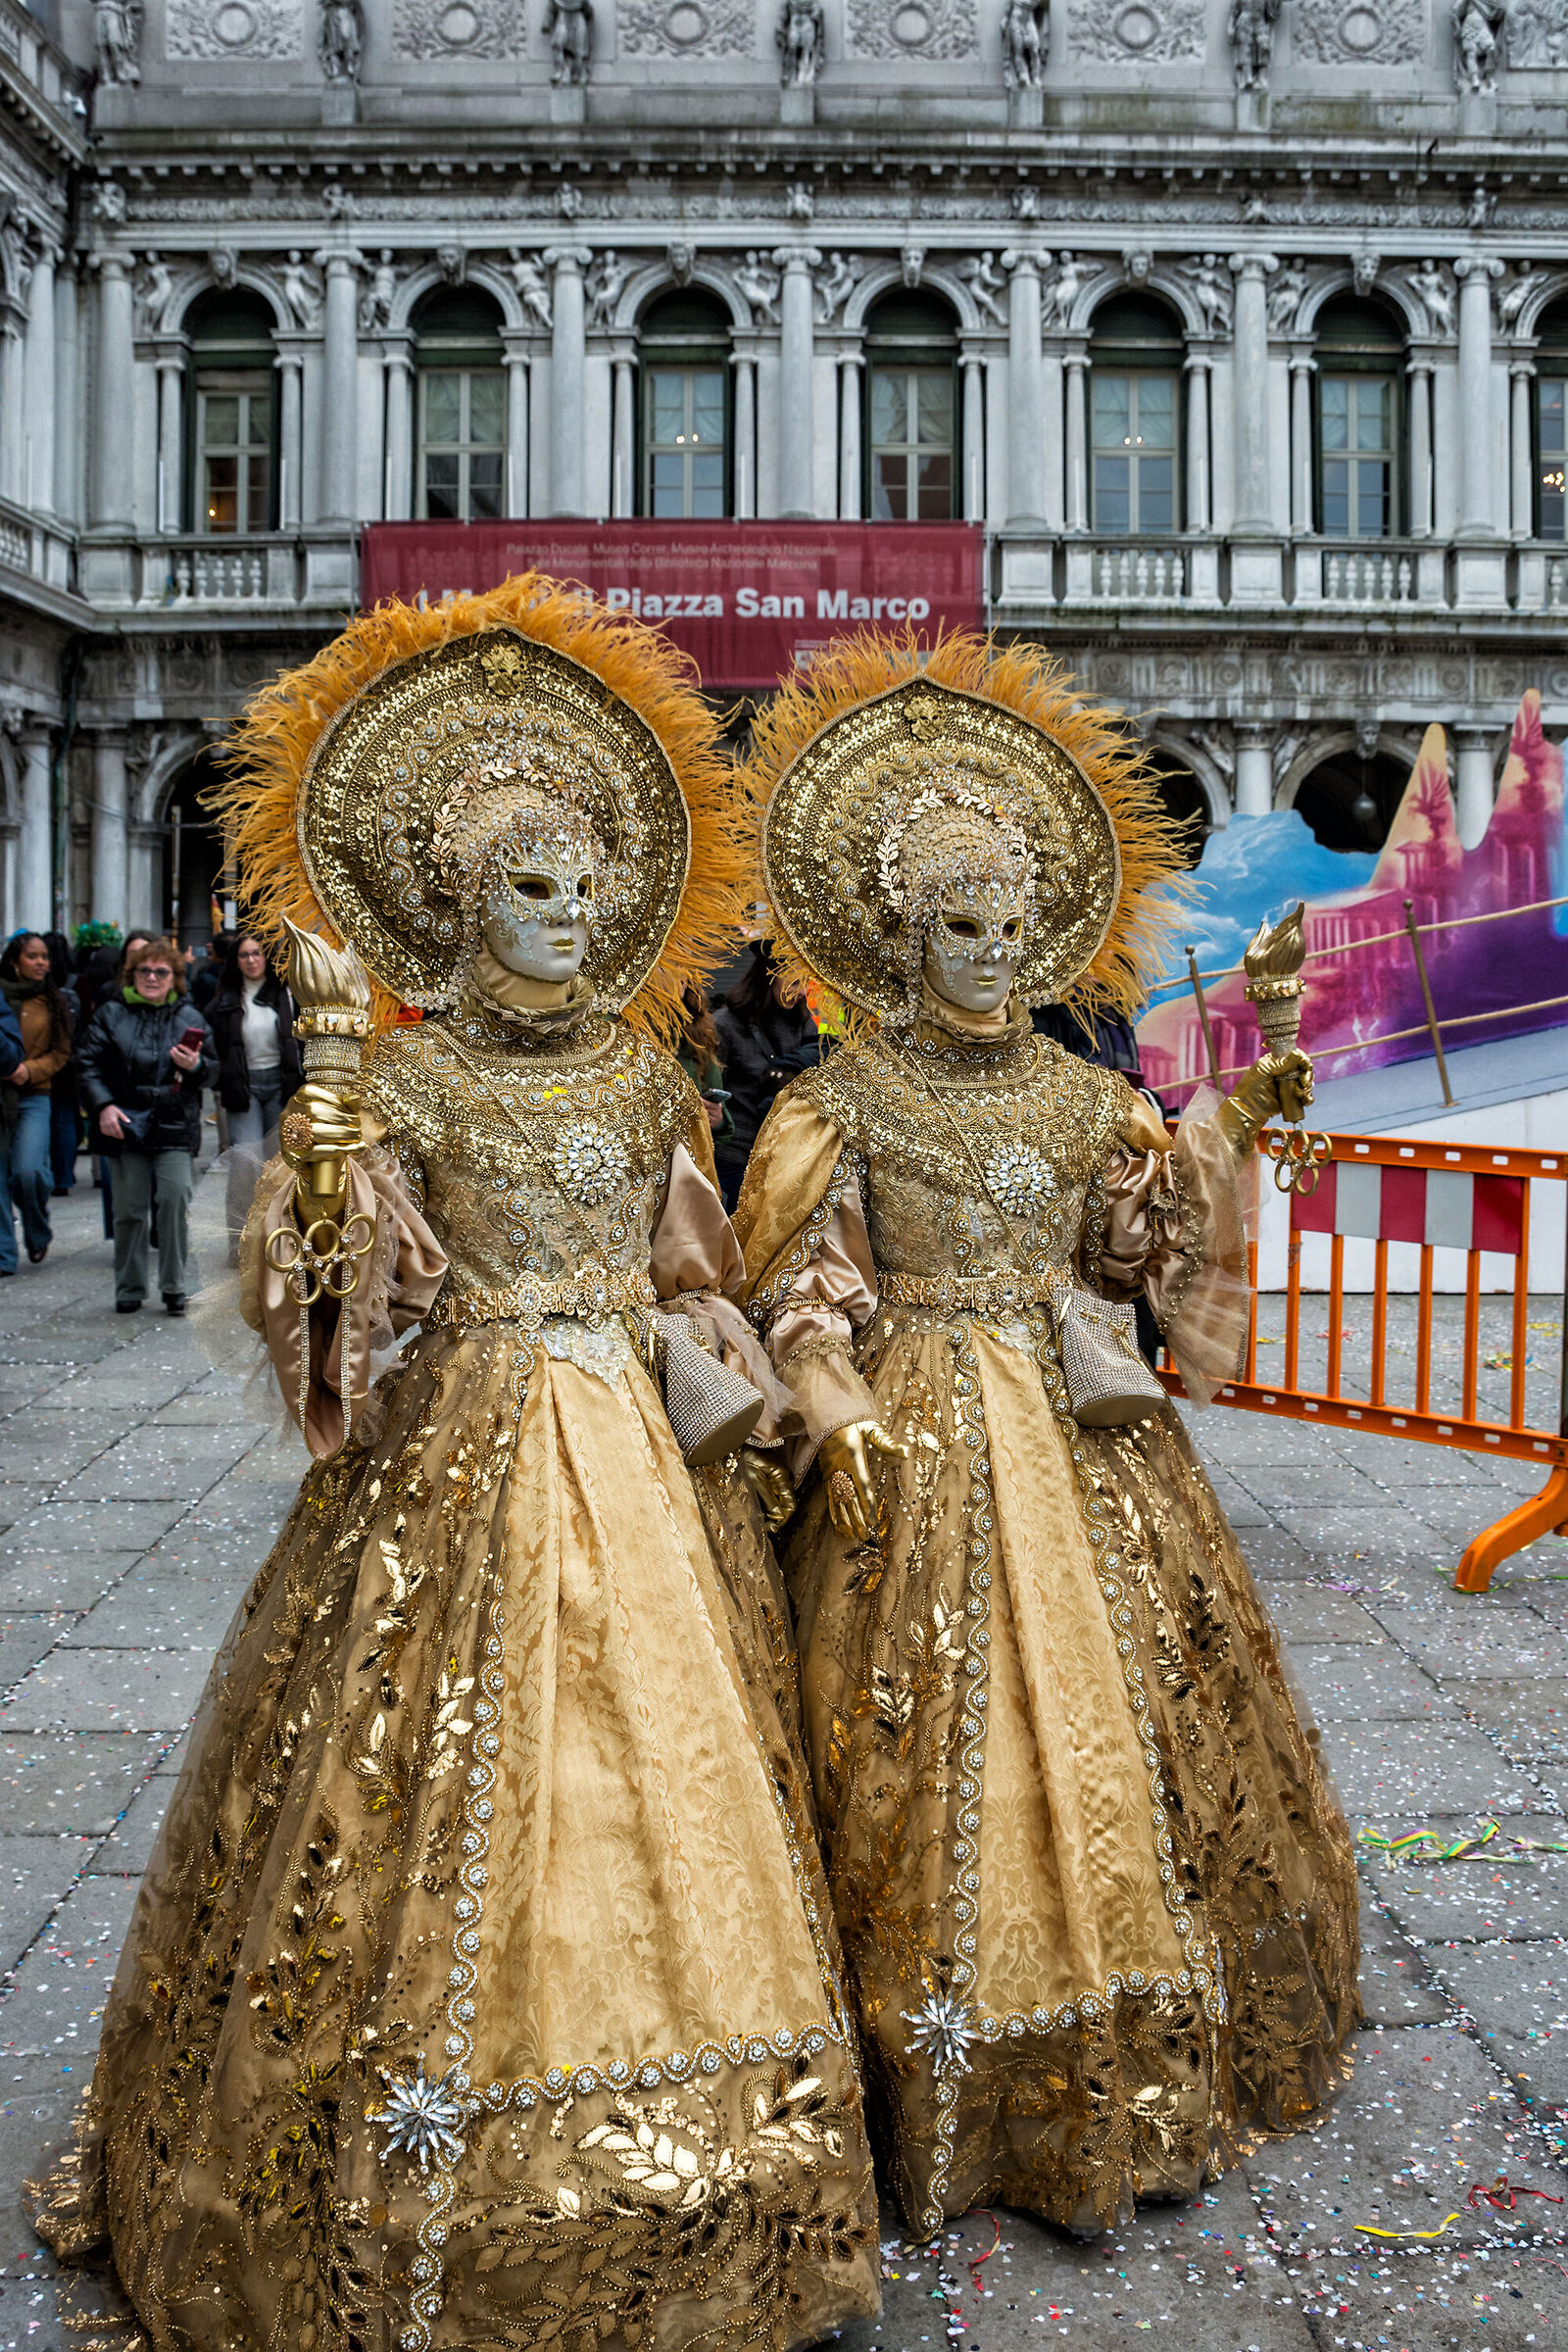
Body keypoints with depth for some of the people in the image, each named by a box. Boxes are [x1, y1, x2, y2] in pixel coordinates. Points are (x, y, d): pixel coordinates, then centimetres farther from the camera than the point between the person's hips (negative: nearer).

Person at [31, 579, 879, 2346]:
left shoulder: (648, 1080, 10)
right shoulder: (404, 1081, -4)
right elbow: (305, 1286, -14)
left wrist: (715, 1343, -3)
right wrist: (325, 1097, -25)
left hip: (643, 1467, 4)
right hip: (463, 1465, -4)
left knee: (667, 1792, 7)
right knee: (458, 1798, -1)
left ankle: (675, 2205, 25)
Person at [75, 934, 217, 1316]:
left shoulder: (190, 1019, 11)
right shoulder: (110, 1016, 8)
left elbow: (213, 1073, 12)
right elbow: (89, 1065, 4)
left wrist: (196, 1066, -11)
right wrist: (103, 1106, -11)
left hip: (176, 1127, 0)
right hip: (126, 1124, 0)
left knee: (175, 1198, -12)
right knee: (130, 1208, 3)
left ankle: (173, 1287, -2)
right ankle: (129, 1289, 14)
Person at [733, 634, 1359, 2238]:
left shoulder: (1080, 1099, 10)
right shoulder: (842, 1102, -3)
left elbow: (1154, 1237, 9)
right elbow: (800, 1289, -6)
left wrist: (1227, 1136, -4)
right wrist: (843, 1431, -17)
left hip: (1083, 1433, 5)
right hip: (921, 1443, -5)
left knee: (1125, 1712, 8)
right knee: (939, 1754, -3)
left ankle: (1132, 2079, 25)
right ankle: (954, 2105, 13)